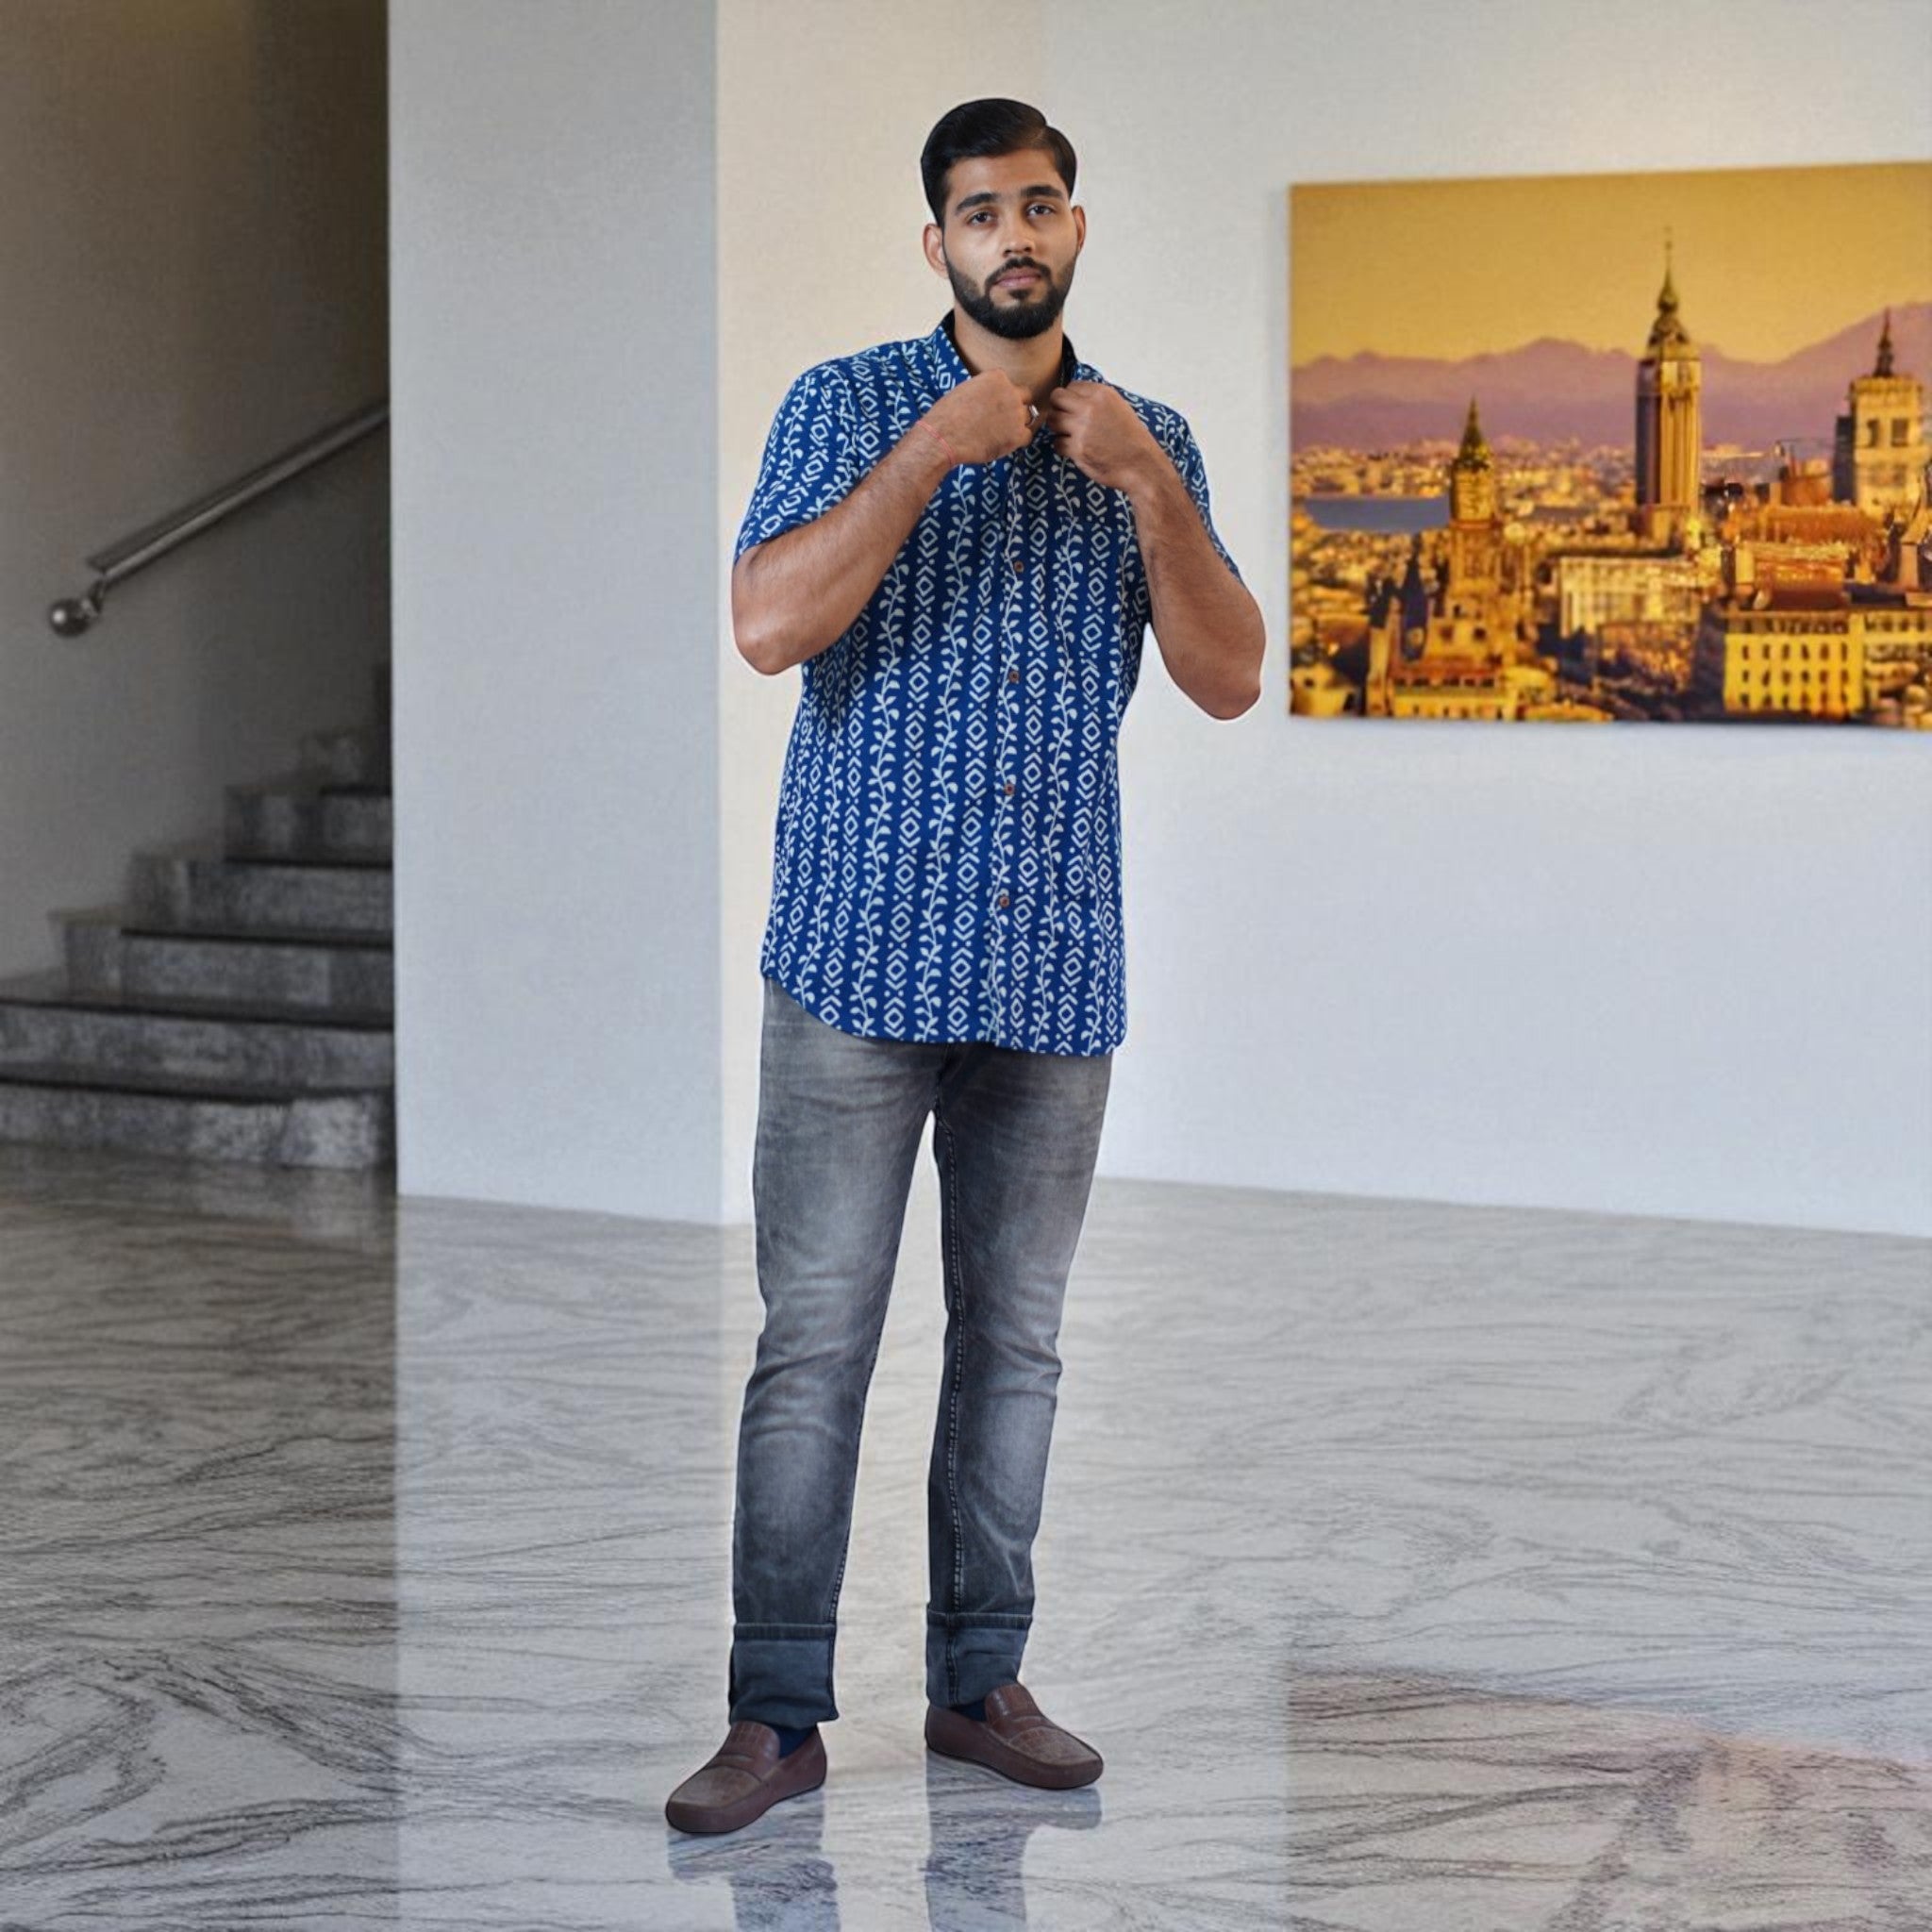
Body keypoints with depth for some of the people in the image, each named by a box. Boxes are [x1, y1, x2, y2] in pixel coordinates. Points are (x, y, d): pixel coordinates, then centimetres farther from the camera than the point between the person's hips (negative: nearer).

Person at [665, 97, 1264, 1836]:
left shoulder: (1149, 439, 11)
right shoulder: (849, 404, 1)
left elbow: (1229, 680, 2)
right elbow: (770, 624, -13)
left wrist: (1145, 482, -10)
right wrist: (937, 448, -16)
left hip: (1056, 970, 3)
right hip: (862, 956, -3)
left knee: (1016, 1342, 10)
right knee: (816, 1345, -3)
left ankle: (980, 1682, 21)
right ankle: (779, 1714, 5)